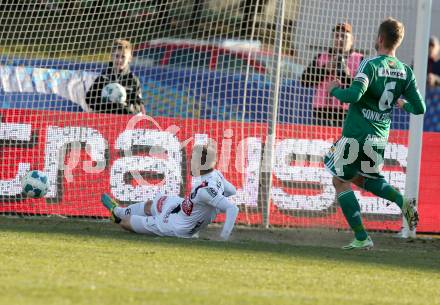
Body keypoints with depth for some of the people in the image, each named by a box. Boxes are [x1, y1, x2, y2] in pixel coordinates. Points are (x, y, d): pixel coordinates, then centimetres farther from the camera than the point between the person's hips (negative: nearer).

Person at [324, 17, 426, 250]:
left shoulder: (370, 65, -14)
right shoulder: (405, 72, 4)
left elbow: (354, 94, -26)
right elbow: (420, 108, 4)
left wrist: (335, 90, -6)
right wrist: (402, 104, 26)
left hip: (356, 134, -6)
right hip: (380, 137, 6)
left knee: (341, 182, 10)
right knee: (362, 178, 28)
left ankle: (361, 238, 1)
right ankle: (402, 201, 1)